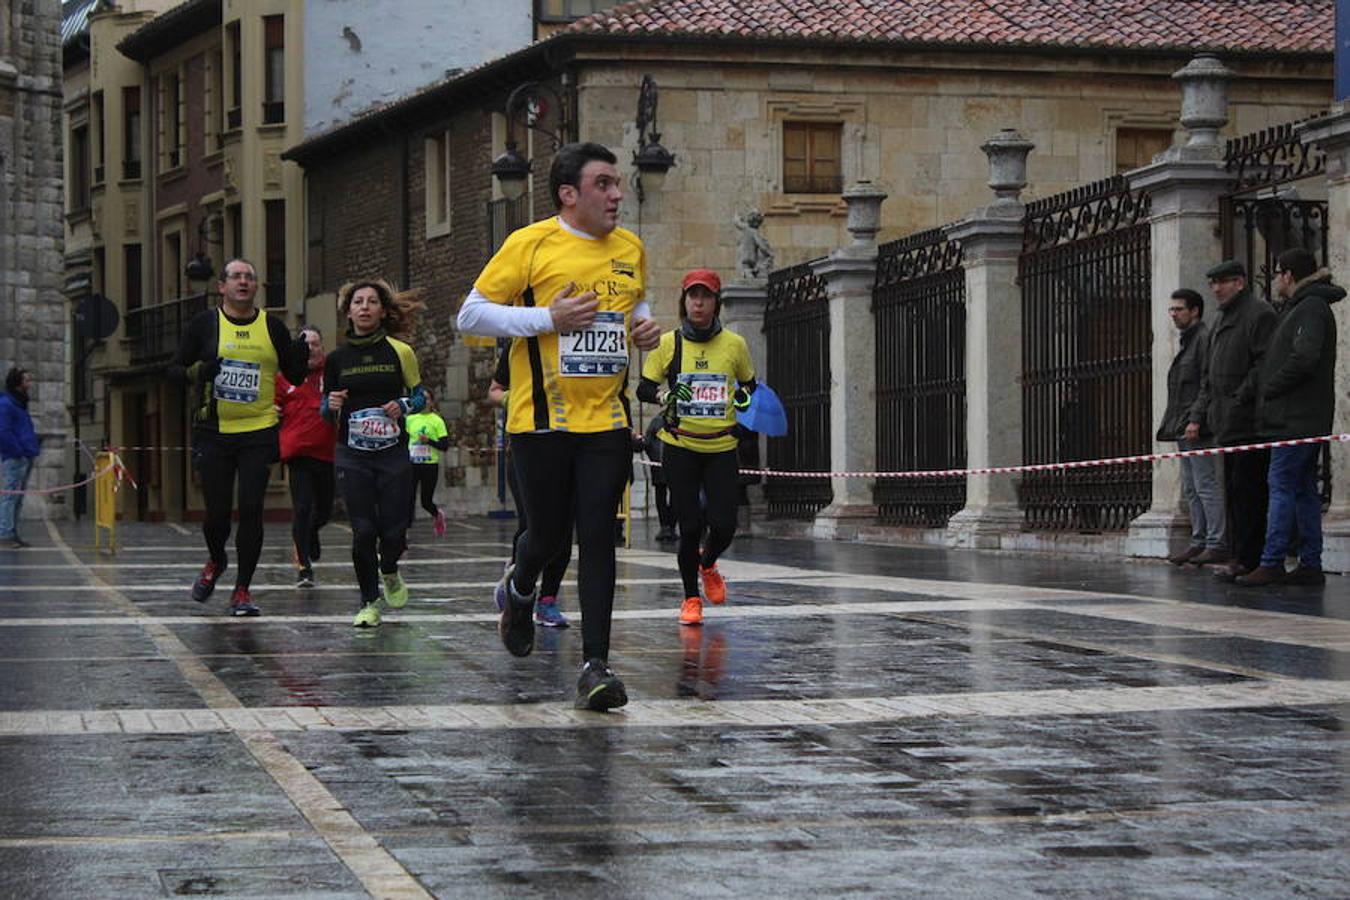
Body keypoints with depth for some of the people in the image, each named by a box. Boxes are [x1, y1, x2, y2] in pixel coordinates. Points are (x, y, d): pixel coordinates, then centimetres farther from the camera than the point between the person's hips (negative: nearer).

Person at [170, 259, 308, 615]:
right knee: (217, 512, 0)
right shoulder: (204, 324, 2)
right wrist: (197, 372, -17)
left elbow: (295, 377, 12)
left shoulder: (272, 327, 7)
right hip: (214, 432, -1)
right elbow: (174, 371, 4)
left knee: (251, 511, -5)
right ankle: (216, 562, 33)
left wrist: (302, 352, -9)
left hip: (259, 432, 1)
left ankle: (242, 590, 5)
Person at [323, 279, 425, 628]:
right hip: (352, 455, 1)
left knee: (394, 530, -4)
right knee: (363, 530, -7)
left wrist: (404, 406, -11)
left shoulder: (399, 352, 2)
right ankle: (369, 602, 9)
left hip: (393, 452, -1)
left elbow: (420, 395, 10)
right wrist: (332, 405, -9)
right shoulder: (336, 359, 6)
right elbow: (326, 410, 14)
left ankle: (390, 572, 32)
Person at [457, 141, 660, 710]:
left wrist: (644, 327, 4)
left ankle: (595, 665, -5)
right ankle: (519, 589, 41)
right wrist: (548, 317, -16)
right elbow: (471, 316, -5)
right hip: (543, 422, -3)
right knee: (548, 534, 5)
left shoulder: (630, 249, 9)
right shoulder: (531, 245, -6)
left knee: (598, 539, -5)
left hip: (606, 421, 3)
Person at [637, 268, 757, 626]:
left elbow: (749, 382, 18)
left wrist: (744, 395, -4)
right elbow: (643, 388, 3)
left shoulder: (734, 344, 3)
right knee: (690, 526, -4)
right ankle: (691, 599, 16)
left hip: (722, 448, 1)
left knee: (724, 526, -6)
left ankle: (707, 564, 30)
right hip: (680, 447, -1)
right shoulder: (668, 343, -1)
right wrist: (665, 395, -18)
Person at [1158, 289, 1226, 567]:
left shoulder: (1204, 339, -9)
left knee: (1206, 486, -10)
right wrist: (1173, 424, 17)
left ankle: (1217, 544, -11)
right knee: (1191, 489, 11)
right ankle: (1199, 543, 14)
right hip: (1184, 429, 10)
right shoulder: (1187, 341, 22)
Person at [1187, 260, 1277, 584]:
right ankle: (1240, 556, 14)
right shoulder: (1221, 321, 23)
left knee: (1247, 492, -10)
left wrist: (1240, 399, -17)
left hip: (1248, 423, -9)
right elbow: (1208, 375, 26)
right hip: (1227, 424, 9)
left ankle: (1248, 559, -10)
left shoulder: (1259, 314, -5)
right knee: (1234, 492, 10)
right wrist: (1198, 417, 17)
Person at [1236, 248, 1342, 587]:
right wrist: (1269, 389, 12)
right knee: (1304, 489, 9)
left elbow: (1304, 357, -23)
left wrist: (1269, 390, -13)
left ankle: (1271, 563, -12)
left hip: (1295, 418, -10)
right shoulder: (1298, 308, 19)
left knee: (1281, 486, -10)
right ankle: (1310, 565, 10)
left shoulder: (1311, 308, -11)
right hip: (1304, 418, 10)